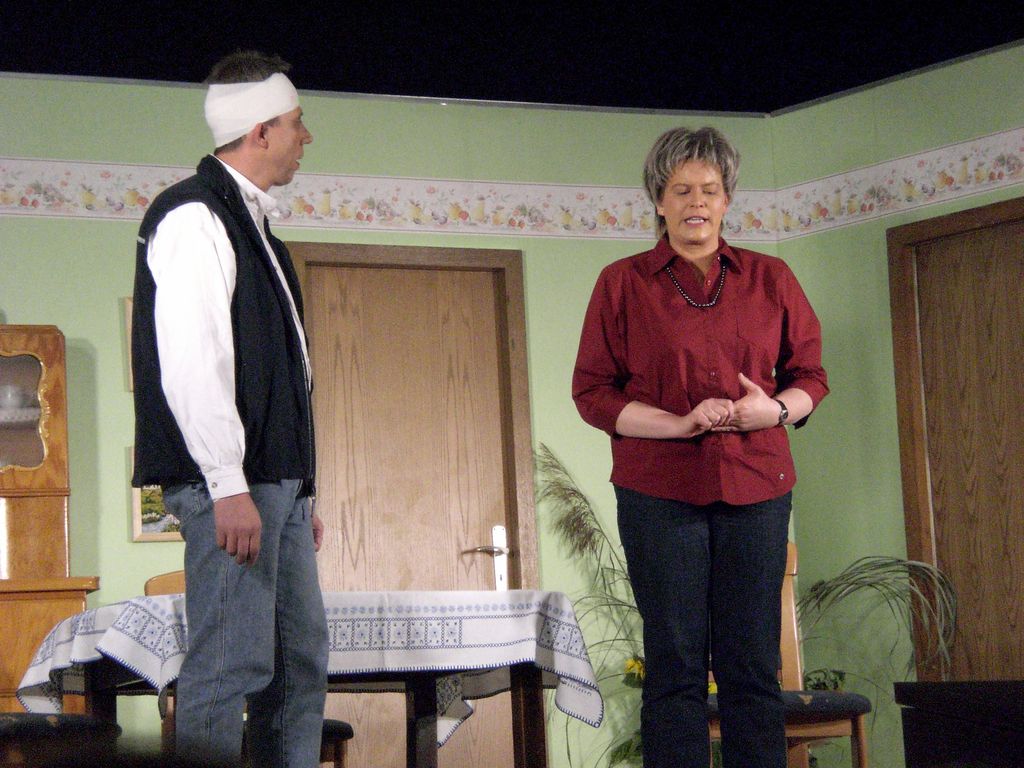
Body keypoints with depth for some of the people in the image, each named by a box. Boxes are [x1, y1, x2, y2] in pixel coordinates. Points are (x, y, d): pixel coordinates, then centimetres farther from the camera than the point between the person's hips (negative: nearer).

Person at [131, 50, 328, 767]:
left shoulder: (252, 223, 21)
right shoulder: (194, 217, -10)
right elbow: (189, 361, -19)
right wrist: (229, 486, -23)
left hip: (277, 482, 10)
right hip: (231, 485, -10)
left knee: (301, 660, 11)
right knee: (231, 663, -10)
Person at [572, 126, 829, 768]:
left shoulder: (770, 278, 11)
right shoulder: (623, 283, 5)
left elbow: (811, 375, 15)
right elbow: (592, 391, 2)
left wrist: (776, 408, -8)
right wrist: (680, 424, -12)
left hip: (756, 490, 2)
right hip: (660, 492, -1)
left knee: (753, 665, 2)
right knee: (675, 665, 1)